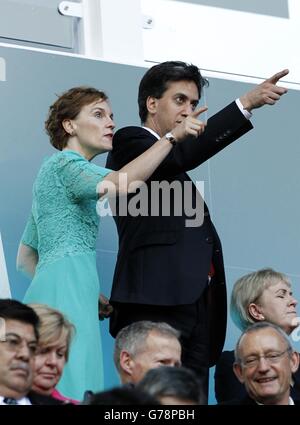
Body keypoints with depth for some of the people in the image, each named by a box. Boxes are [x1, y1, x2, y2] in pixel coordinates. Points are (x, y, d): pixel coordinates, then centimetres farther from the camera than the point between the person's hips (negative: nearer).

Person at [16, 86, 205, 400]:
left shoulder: (52, 170, 28)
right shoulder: (65, 163, -1)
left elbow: (25, 259, 29)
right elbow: (120, 185, -24)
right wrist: (173, 137, -21)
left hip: (46, 291, 10)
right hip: (66, 291, -10)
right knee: (72, 390, -19)